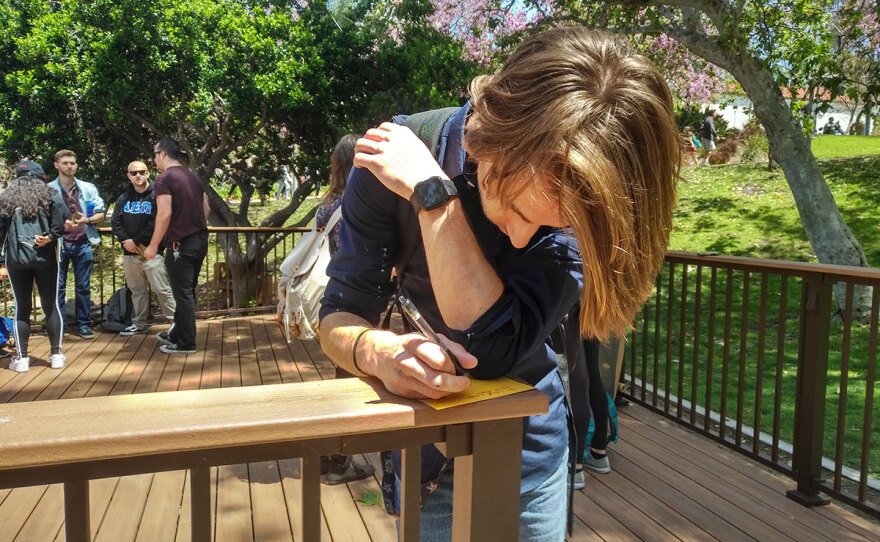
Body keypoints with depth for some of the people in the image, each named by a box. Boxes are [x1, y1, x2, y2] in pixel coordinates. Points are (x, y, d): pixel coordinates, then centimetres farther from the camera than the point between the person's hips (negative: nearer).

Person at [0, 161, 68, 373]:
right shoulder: (50, 195, 6)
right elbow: (62, 219, -14)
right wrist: (51, 236, -9)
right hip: (45, 257, -1)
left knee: (22, 308, 8)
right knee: (51, 305, 7)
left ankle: (21, 358, 8)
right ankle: (56, 354, 9)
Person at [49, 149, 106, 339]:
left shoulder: (88, 188, 5)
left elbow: (101, 214, 7)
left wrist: (87, 220, -11)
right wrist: (60, 224, -18)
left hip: (82, 243, 2)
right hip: (58, 243, -1)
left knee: (83, 286, 7)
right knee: (58, 286, 4)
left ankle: (84, 324, 14)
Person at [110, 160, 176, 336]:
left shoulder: (156, 196, -5)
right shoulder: (123, 198, 14)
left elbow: (156, 224, -14)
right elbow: (115, 222, 8)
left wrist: (136, 240, -13)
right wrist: (126, 240, -9)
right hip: (129, 253, 6)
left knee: (162, 289, -8)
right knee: (137, 290, 14)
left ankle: (176, 322, -3)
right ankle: (140, 323, 23)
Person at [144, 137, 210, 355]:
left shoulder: (164, 179, -11)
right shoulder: (194, 177, 13)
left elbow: (164, 214, -19)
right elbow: (206, 210, 16)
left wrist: (153, 245, -12)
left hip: (181, 243, -8)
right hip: (200, 240, 8)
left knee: (183, 294, 0)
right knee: (186, 291, 16)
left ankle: (186, 343, 7)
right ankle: (177, 334, 29)